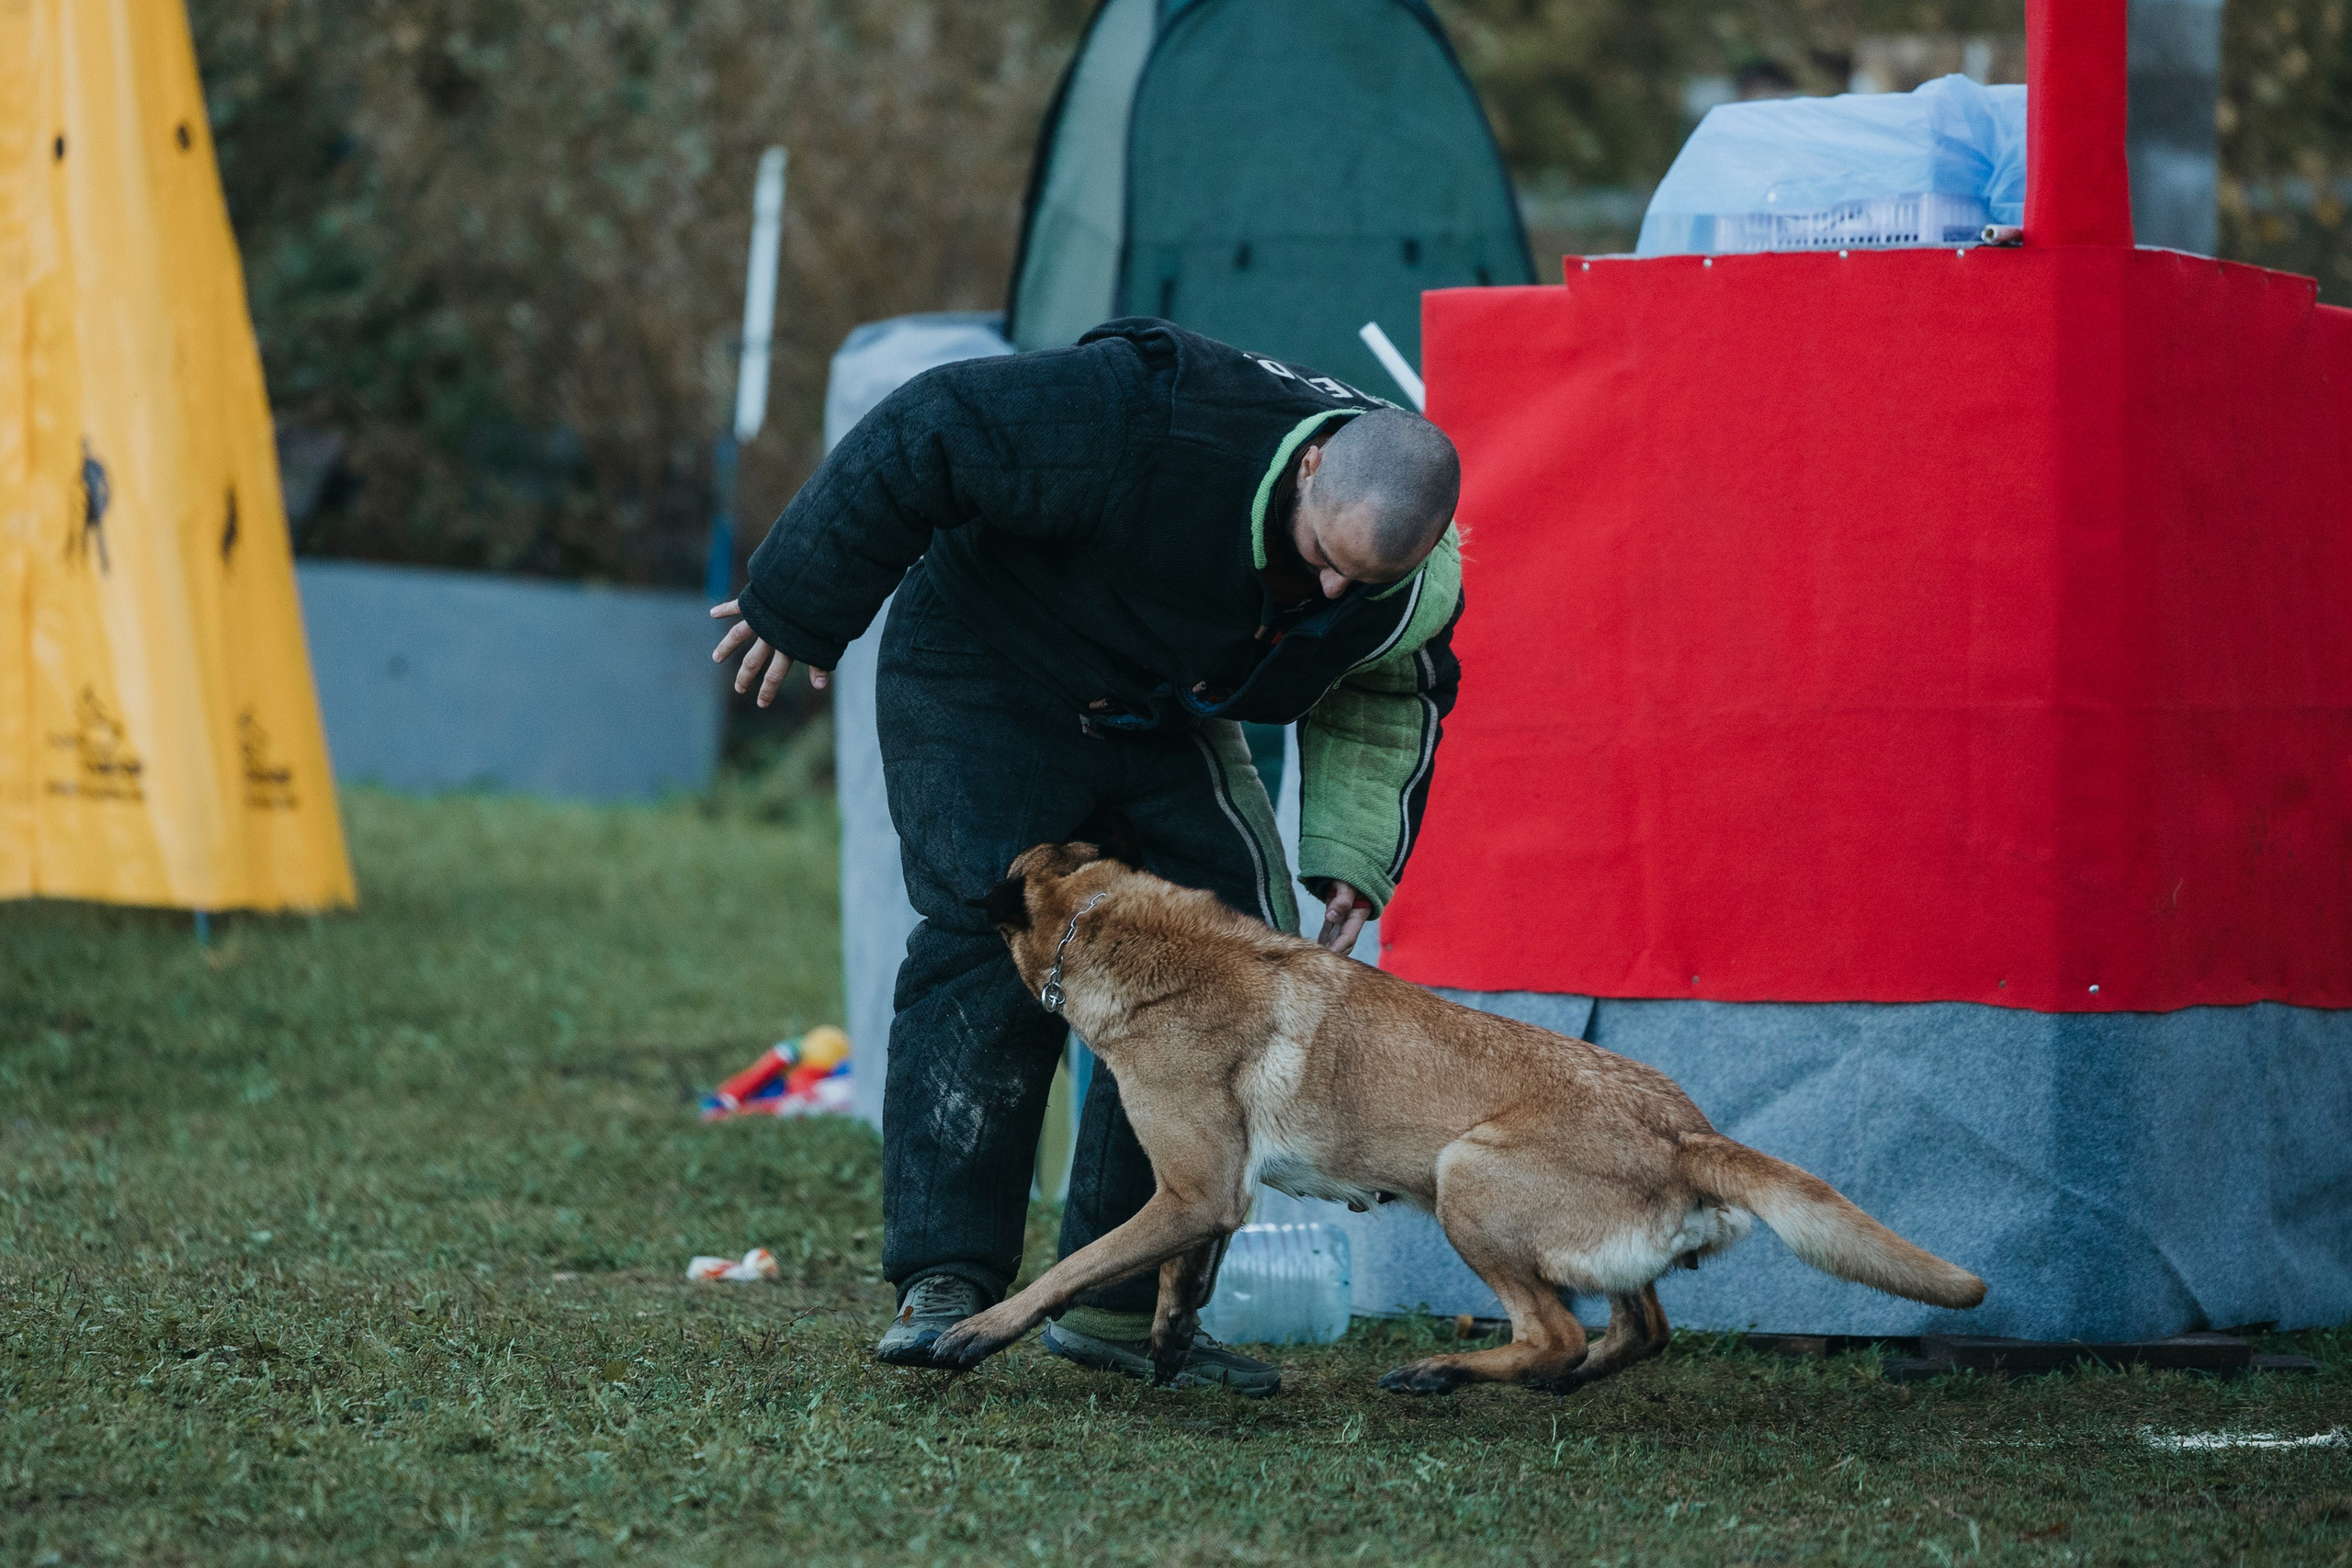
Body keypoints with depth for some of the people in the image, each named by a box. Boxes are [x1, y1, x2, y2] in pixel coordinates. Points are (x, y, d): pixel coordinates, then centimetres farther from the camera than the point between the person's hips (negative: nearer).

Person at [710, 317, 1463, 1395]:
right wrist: (798, 609, -22)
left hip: (1162, 723, 6)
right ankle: (943, 1284, -19)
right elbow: (925, 437, -31)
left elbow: (1385, 699, 5)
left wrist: (1354, 854, -10)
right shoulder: (1149, 425, -38)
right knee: (992, 943, -20)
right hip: (987, 674, -6)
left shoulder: (1416, 588, -18)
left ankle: (1124, 1303, 2)